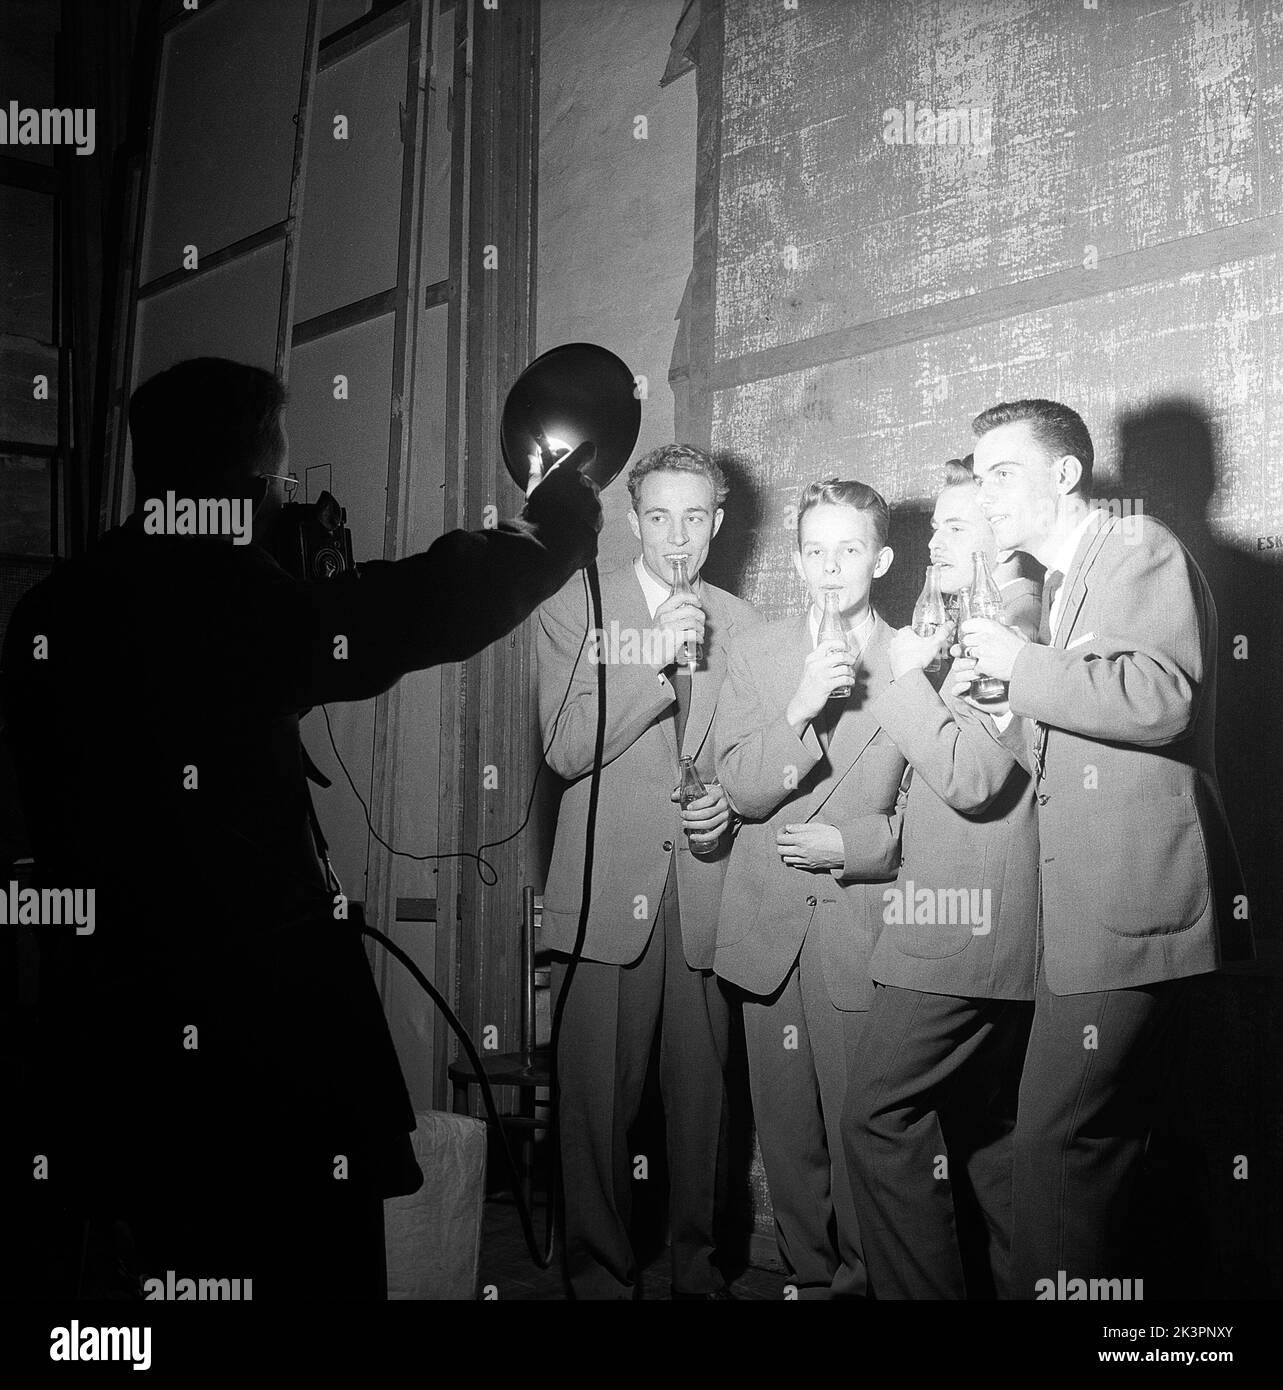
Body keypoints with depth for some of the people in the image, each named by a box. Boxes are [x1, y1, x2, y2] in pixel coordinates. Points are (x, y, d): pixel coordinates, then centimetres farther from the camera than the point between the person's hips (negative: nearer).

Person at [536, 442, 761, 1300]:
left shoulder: (741, 626, 12)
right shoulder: (574, 612, 4)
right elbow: (566, 749, -7)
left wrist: (731, 801, -5)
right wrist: (655, 658, -13)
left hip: (708, 894, 2)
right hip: (608, 892, -2)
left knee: (703, 1093, 6)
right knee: (598, 1098, 1)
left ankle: (700, 1266, 22)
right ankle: (601, 1274, 17)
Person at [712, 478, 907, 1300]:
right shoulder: (757, 654, 8)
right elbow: (741, 789, -2)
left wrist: (852, 845, -12)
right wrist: (800, 709, -16)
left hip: (865, 931, -2)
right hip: (771, 926, 3)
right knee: (788, 1130, 10)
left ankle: (862, 1278, 19)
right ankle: (807, 1274, 26)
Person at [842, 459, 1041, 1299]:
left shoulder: (1011, 623, -12)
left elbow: (972, 776, -21)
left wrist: (908, 678, -11)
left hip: (960, 921, -10)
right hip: (985, 923, 10)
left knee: (879, 1117, -9)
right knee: (981, 1127, 15)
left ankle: (926, 1288, -3)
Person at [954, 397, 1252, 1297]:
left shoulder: (1140, 548, -5)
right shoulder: (1065, 582, 23)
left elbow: (1158, 698, -22)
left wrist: (1021, 663, -13)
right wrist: (1001, 710, 8)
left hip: (1132, 904, -10)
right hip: (1089, 912, 10)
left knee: (1062, 1140, -10)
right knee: (1096, 1143, 15)